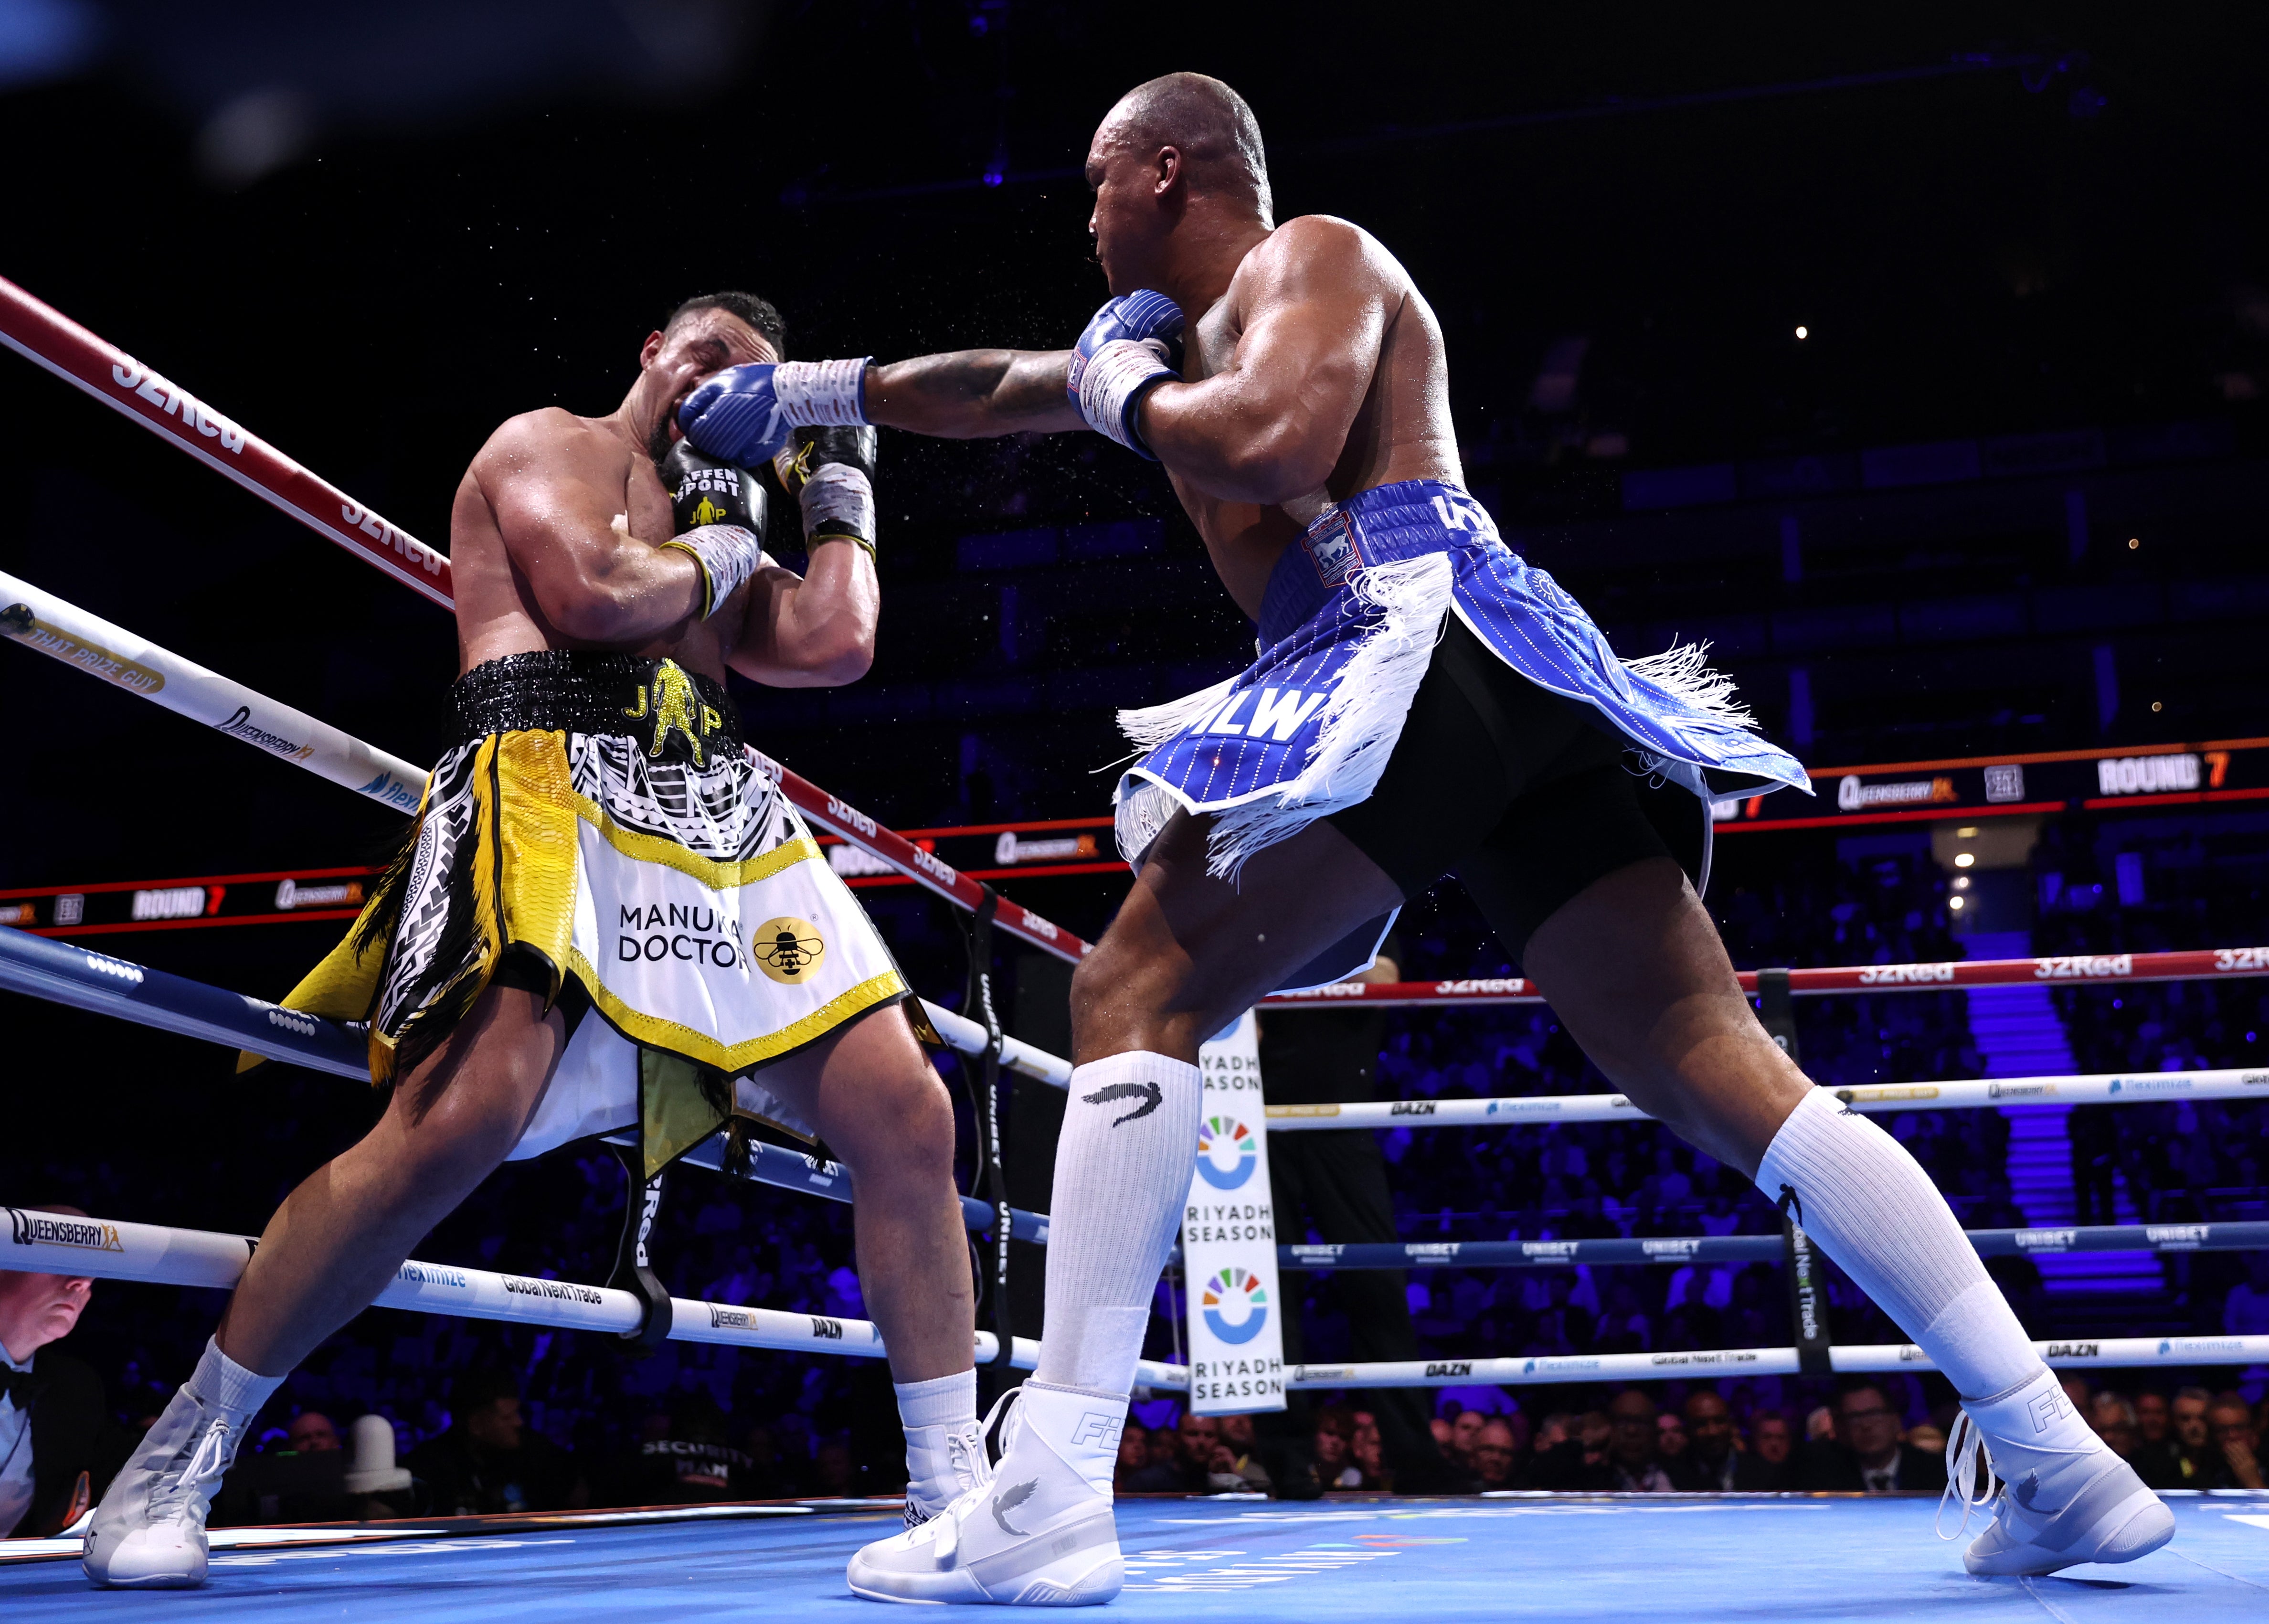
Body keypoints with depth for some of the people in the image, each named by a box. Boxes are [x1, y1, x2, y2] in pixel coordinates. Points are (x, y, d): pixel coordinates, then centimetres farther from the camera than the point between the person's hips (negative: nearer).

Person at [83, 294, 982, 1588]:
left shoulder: (719, 525, 33)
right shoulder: (555, 445, 14)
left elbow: (836, 644, 16)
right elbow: (591, 595, -6)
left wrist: (843, 496, 28)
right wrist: (714, 551, 11)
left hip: (726, 826, 7)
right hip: (555, 793, -7)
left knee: (908, 1115, -7)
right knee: (454, 1127, -26)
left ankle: (952, 1487, 0)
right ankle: (179, 1461, -10)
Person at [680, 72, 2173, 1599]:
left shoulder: (1315, 255, 8)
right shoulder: (1193, 328, 34)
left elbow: (1279, 449, -13)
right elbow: (995, 388, 43)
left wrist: (1123, 391, 5)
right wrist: (804, 391, 49)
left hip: (1422, 644, -9)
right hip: (1529, 712, 10)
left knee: (1135, 1000, -8)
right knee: (1727, 1073, 2)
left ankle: (1051, 1501, -15)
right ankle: (2060, 1459, -2)